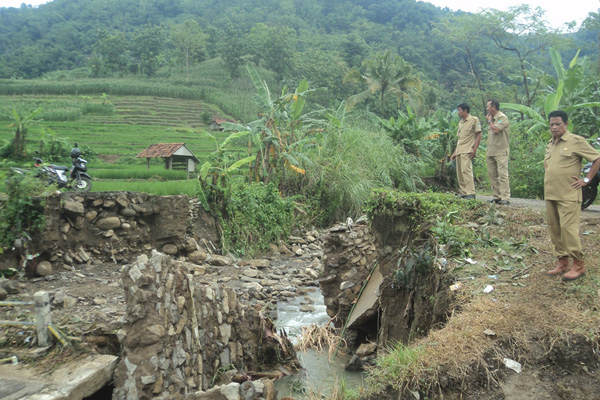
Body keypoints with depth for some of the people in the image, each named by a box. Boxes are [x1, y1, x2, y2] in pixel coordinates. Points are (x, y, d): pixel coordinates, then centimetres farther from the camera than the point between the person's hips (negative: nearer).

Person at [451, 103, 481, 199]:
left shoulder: (474, 120, -1)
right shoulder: (460, 122, 22)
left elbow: (478, 135, -5)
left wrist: (474, 150, -15)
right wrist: (455, 152, 19)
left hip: (467, 151, -8)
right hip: (459, 151, 8)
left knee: (466, 170, -18)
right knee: (459, 173, 5)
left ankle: (471, 193, -18)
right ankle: (463, 193, 10)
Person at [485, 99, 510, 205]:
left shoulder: (502, 118, -8)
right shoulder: (492, 118, 18)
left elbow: (496, 130, -19)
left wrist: (490, 120, -7)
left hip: (500, 152, -9)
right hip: (491, 152, 9)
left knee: (502, 174, -10)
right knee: (492, 174, 8)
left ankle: (505, 198, -9)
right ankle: (496, 196, 14)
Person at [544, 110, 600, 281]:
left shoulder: (576, 141, -7)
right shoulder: (550, 144, 15)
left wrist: (586, 179, -8)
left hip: (568, 195, -7)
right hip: (550, 194, 7)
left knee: (568, 228, -10)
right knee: (554, 228, 9)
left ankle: (578, 265, 1)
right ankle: (562, 262, 19)